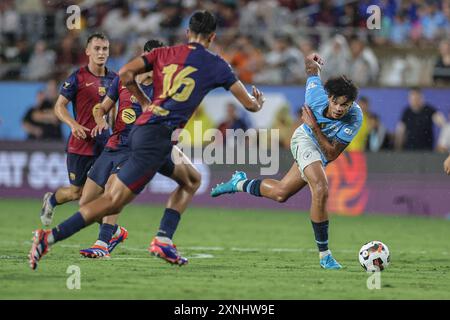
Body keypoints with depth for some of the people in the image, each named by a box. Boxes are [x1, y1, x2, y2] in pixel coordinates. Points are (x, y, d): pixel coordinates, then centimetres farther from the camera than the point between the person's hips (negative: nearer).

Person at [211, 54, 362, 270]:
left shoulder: (355, 118, -33)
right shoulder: (317, 96, -33)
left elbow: (331, 155, -31)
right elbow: (311, 64, -16)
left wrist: (314, 127, -37)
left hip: (322, 150, 3)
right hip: (305, 140, -3)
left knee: (280, 193, 13)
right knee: (321, 191, -26)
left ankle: (239, 183, 42)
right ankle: (324, 255, -16)